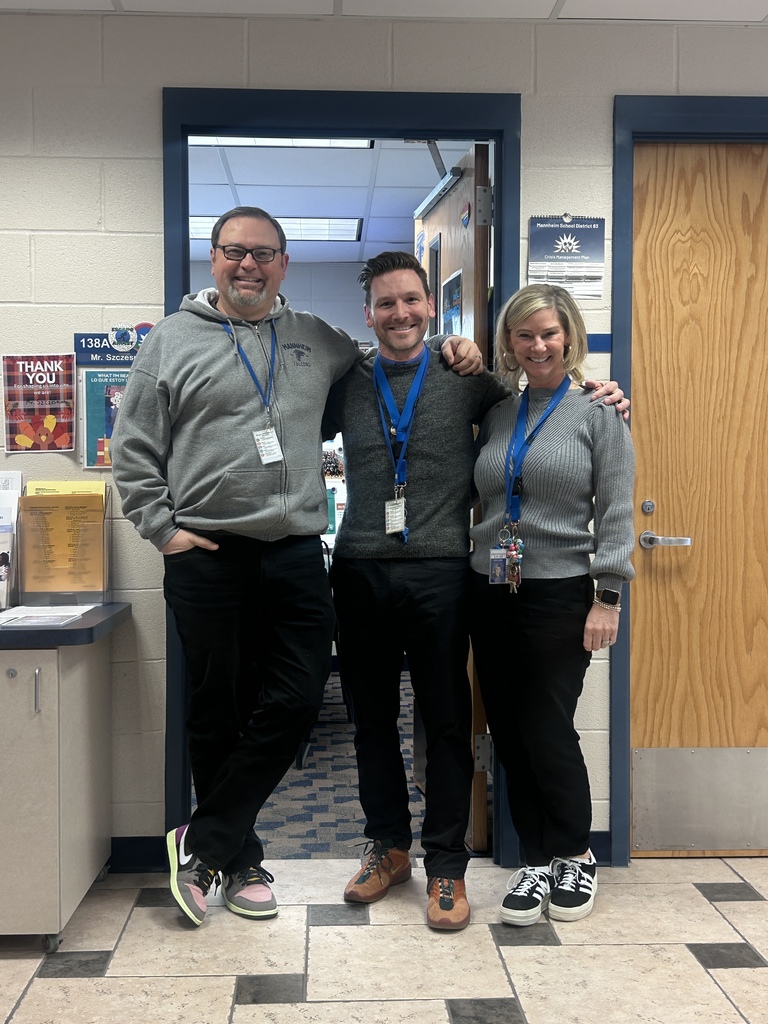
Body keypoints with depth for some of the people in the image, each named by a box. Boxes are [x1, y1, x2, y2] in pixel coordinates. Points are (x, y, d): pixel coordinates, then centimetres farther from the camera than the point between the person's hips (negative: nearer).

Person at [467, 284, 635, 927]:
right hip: (490, 591, 5)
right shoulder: (497, 414, 11)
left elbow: (616, 510, -6)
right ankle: (537, 860, 24)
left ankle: (576, 856, 23)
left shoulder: (598, 411, -2)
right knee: (509, 734, 9)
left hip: (560, 592, -5)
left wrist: (608, 596, -11)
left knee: (547, 731, -1)